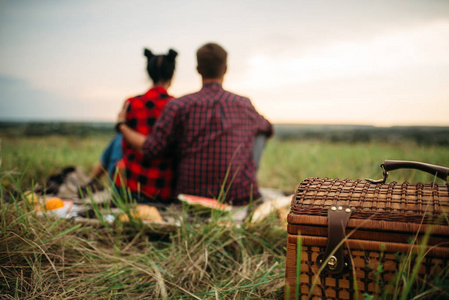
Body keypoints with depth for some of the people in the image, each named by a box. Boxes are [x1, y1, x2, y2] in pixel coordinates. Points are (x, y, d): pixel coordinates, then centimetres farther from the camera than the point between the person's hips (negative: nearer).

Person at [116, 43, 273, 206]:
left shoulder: (179, 106, -4)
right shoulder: (244, 105, 5)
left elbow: (151, 149, -7)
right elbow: (269, 128, 25)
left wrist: (121, 125, 10)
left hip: (191, 194, 0)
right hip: (241, 197, 1)